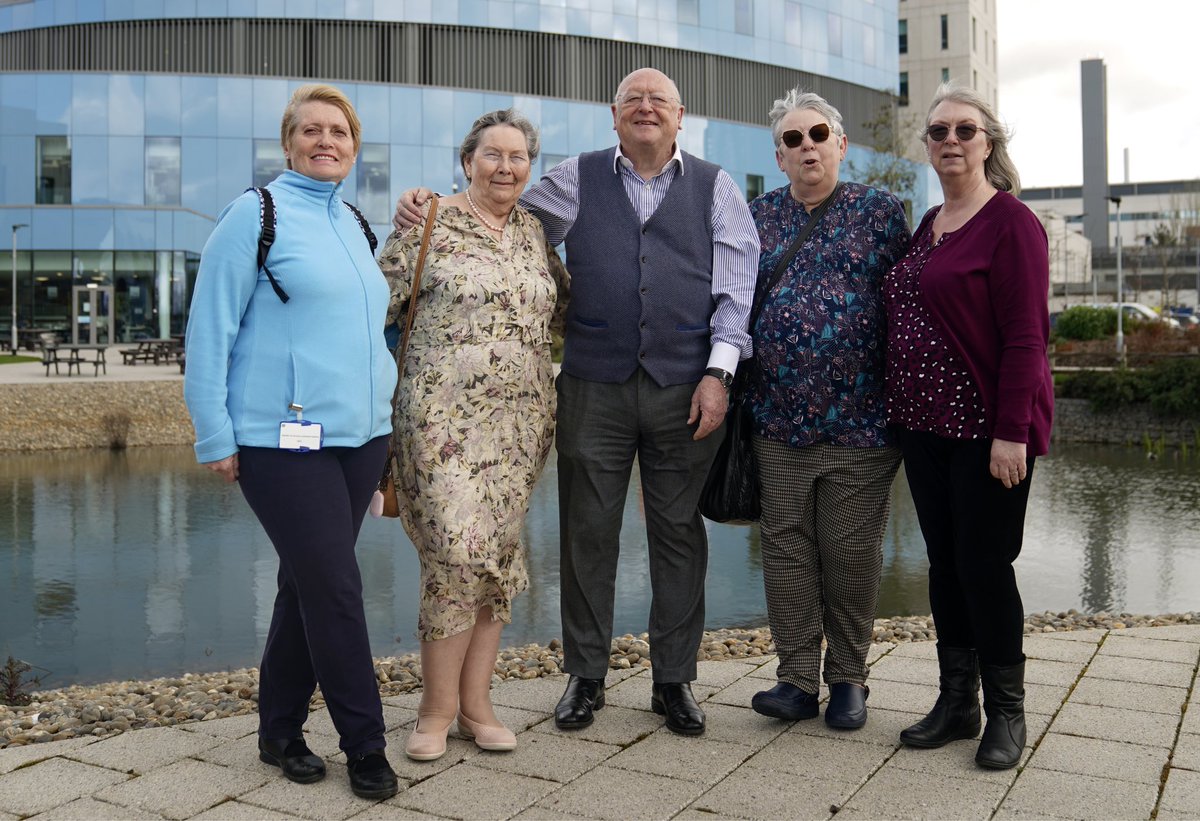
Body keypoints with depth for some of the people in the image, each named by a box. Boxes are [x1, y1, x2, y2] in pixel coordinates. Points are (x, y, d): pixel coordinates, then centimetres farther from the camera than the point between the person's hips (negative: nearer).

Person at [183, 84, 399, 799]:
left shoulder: (355, 224, 15)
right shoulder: (256, 214, -4)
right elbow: (209, 331, -6)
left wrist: (387, 402, 18)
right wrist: (216, 437, -10)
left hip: (360, 436, 7)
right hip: (284, 439, -6)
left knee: (310, 585, 13)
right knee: (335, 587, -6)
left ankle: (281, 731, 27)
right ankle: (365, 745, 9)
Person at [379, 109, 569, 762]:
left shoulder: (535, 231, 13)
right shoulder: (430, 223, -1)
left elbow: (562, 306, 24)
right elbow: (378, 303, 1)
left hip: (521, 418, 5)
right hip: (446, 415, -5)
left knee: (499, 555, 7)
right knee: (457, 554, -11)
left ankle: (475, 703, 18)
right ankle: (436, 711, 5)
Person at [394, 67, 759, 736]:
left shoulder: (716, 187, 10)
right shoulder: (575, 180, 12)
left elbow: (736, 284, 3)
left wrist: (718, 372, -6)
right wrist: (430, 205, 2)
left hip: (686, 386, 0)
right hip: (594, 386, 1)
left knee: (679, 531, 7)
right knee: (588, 532, 5)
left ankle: (675, 679, 21)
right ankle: (586, 676, 21)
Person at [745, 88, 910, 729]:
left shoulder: (880, 211, 4)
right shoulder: (757, 217, 10)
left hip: (859, 418, -2)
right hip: (778, 417, 2)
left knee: (851, 555, 6)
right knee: (785, 550, 6)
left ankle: (848, 680, 22)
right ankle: (797, 681, 18)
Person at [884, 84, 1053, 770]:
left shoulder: (1011, 223, -9)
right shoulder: (928, 225, 15)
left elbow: (1026, 336, -15)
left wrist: (1012, 432, -20)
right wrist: (902, 415, 11)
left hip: (988, 430, -7)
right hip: (927, 426, 7)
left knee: (985, 566, -1)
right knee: (944, 564, 12)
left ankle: (1007, 713, 15)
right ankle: (957, 701, 24)